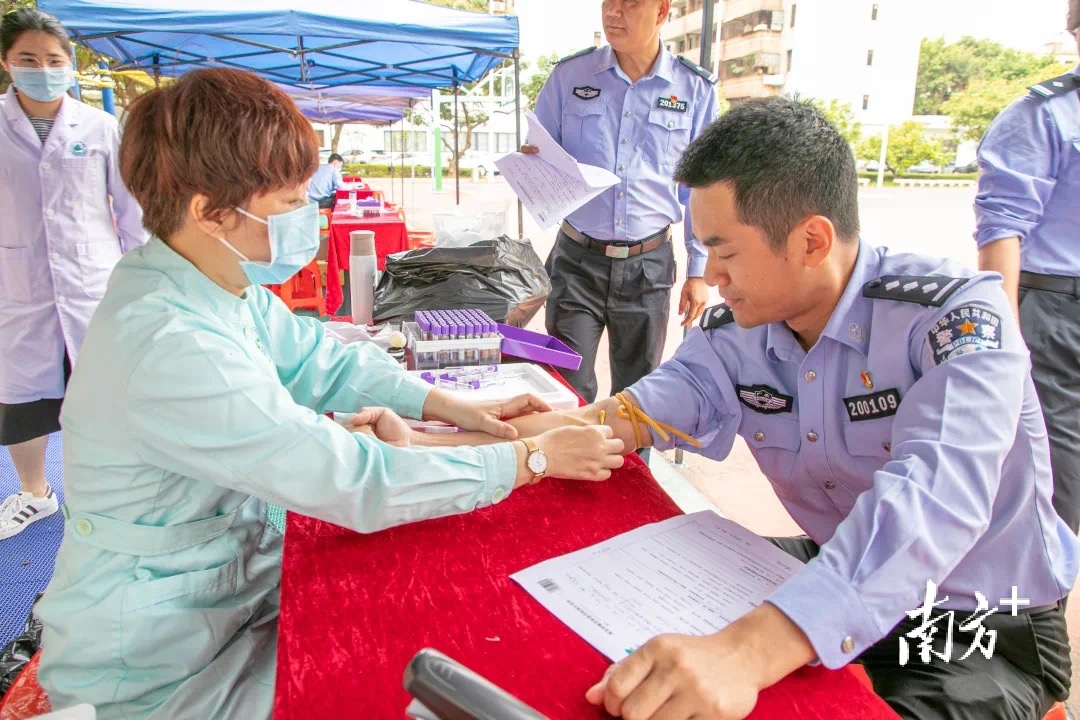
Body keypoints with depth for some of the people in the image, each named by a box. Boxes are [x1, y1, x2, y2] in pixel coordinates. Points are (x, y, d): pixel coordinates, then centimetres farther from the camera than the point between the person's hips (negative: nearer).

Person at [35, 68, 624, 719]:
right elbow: (357, 483, -34)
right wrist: (535, 459, -24)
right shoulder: (167, 350, -34)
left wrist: (461, 410, -5)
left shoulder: (226, 285, -6)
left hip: (236, 576, 7)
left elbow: (320, 361, 4)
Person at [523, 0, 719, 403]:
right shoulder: (569, 76, 0)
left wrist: (698, 271, 4)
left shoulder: (695, 90, 0)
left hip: (649, 265, 1)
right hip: (578, 261, 0)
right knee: (568, 390, 1)